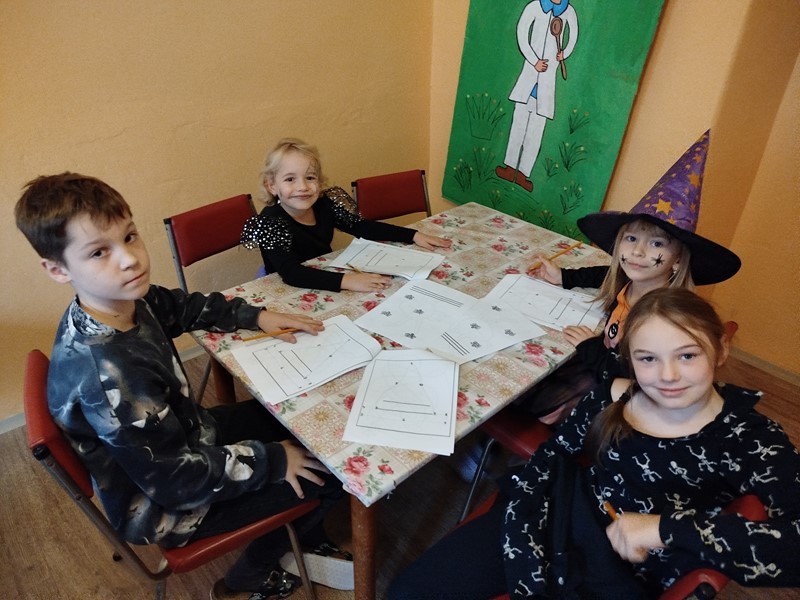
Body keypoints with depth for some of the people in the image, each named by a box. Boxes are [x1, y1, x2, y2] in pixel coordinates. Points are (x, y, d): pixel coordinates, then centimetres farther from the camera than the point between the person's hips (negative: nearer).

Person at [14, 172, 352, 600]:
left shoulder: (128, 300, -14)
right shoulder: (107, 373, -39)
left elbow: (186, 307, 8)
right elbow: (177, 480, -30)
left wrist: (256, 317, -1)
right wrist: (273, 460, -21)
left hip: (180, 436, 8)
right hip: (163, 508, -8)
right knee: (328, 473, -4)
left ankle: (308, 535, 35)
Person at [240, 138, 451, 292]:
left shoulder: (324, 204, -6)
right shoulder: (271, 222, -22)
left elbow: (363, 227, 4)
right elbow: (291, 273, -36)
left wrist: (414, 236, -1)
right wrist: (346, 281, -47)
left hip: (326, 285, 7)